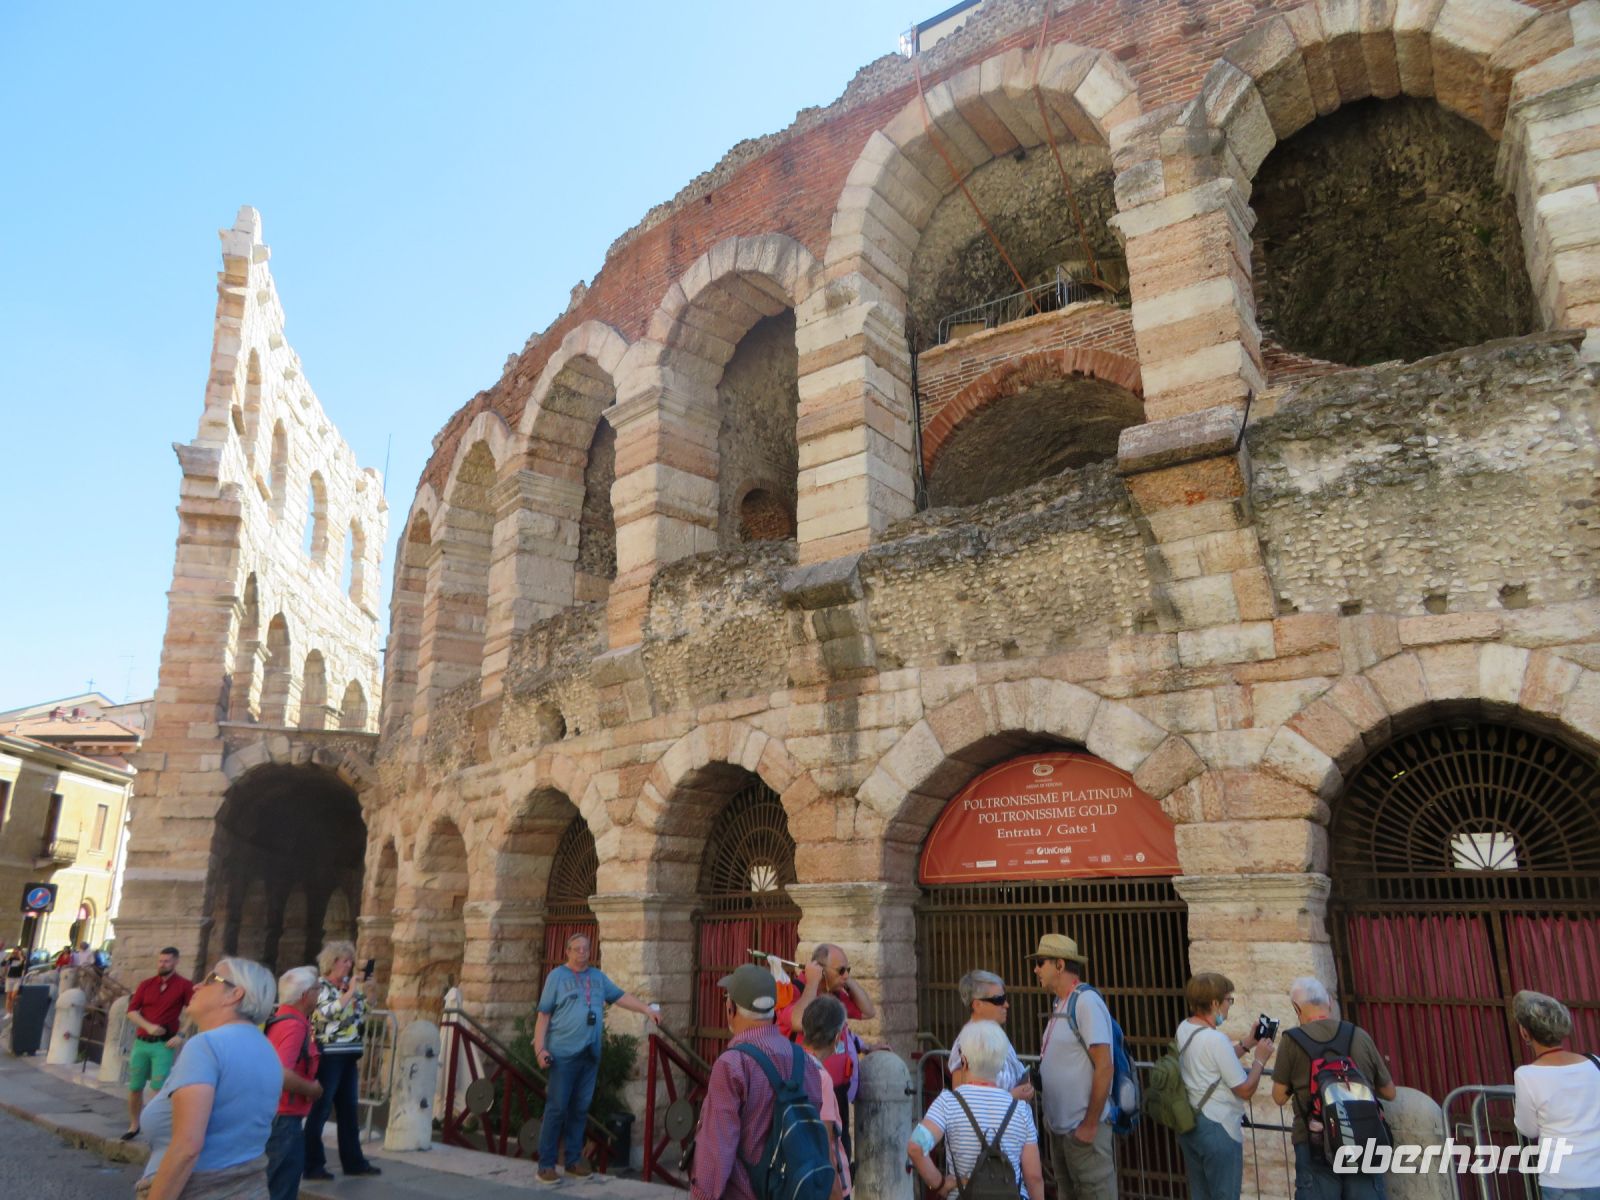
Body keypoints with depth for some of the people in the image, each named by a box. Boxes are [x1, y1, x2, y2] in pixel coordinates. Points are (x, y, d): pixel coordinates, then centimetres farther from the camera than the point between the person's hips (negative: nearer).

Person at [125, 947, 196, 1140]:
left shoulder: (184, 985, -4)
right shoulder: (146, 984, 6)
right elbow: (131, 1010, 2)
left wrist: (181, 1035, -12)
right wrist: (148, 1026, -14)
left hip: (163, 1045, -4)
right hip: (141, 1042, 4)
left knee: (160, 1087, -10)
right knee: (135, 1087, 11)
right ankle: (134, 1125, 29)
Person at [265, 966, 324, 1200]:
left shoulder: (280, 1019, 9)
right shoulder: (294, 1025, -22)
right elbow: (282, 1075, -32)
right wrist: (312, 1089, -17)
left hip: (275, 1114, 10)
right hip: (284, 1118, -10)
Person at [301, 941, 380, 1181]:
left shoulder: (347, 986, 13)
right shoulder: (319, 986, -6)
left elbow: (361, 1016, 17)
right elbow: (329, 1012, -22)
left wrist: (359, 992, 5)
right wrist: (350, 992, -14)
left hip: (348, 1055, 7)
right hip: (328, 1055, -7)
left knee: (349, 1109, 11)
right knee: (320, 1109, -2)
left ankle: (354, 1161, 18)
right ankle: (312, 1165, 7)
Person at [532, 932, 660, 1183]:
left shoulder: (598, 976, 11)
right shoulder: (557, 976, -3)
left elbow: (620, 996, 14)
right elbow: (544, 1015, -5)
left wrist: (647, 1009, 5)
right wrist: (540, 1048, -12)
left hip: (590, 1054, 5)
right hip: (564, 1053, -5)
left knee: (580, 1108, 11)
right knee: (557, 1108, -2)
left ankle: (574, 1160, 21)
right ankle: (546, 1163, 8)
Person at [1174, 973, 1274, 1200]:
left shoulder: (1183, 1030, 5)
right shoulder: (1215, 1039, -22)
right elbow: (1245, 1090, -17)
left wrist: (1246, 1044, 17)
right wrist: (1260, 1059, -2)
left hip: (1188, 1125, 8)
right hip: (1218, 1129, -8)